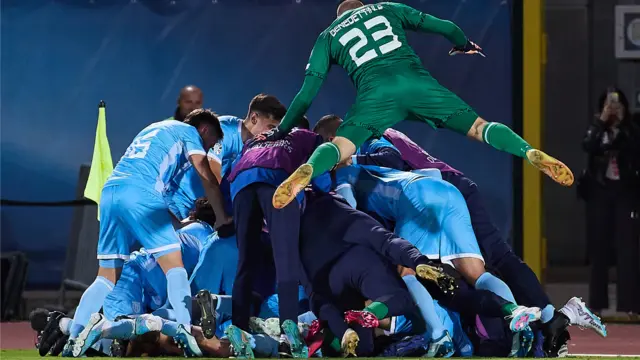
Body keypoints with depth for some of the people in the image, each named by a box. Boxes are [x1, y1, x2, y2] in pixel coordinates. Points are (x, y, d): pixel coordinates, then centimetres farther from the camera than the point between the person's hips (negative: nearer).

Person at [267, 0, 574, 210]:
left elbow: (307, 93, 20)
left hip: (375, 93, -1)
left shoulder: (327, 38, 27)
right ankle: (532, 153, -22)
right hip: (416, 80, 1)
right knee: (478, 127, 4)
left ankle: (307, 171, -48)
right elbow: (445, 28, 27)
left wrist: (281, 131, 30)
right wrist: (464, 45, 49)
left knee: (340, 148, -14)